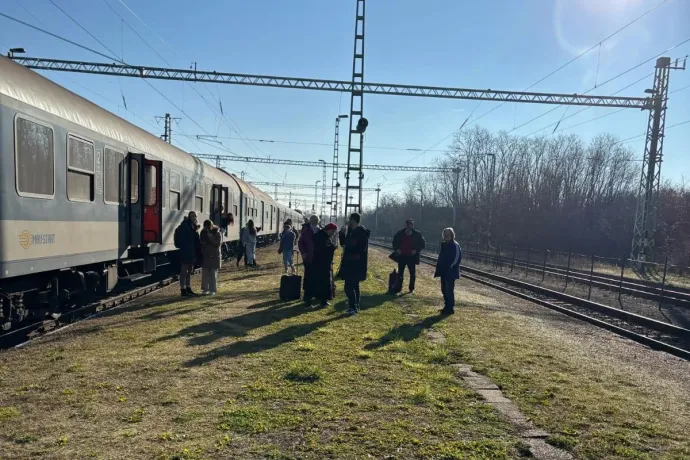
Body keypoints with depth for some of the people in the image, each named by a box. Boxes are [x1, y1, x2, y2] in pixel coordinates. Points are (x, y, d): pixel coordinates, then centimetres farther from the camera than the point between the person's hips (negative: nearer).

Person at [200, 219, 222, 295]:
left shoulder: (217, 233, -5)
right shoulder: (203, 232, 8)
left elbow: (217, 244, -13)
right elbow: (200, 241, 18)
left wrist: (211, 237, -20)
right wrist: (203, 243, -4)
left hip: (214, 256, -4)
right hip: (205, 256, 4)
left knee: (213, 273, -1)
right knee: (205, 273, 4)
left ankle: (213, 290, 4)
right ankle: (205, 289, 10)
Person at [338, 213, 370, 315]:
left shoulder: (361, 232, -16)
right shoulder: (352, 231, 13)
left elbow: (361, 249, -24)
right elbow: (344, 243, 20)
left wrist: (347, 248, -15)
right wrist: (342, 233, 8)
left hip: (355, 264, -10)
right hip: (351, 263, 10)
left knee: (349, 286, -9)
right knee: (354, 285, 16)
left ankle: (353, 307, -3)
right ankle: (355, 305, 24)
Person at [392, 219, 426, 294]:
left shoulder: (417, 235, -3)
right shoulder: (400, 233, 2)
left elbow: (423, 243, 3)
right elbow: (394, 242, 14)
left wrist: (416, 250, -9)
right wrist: (396, 249, -2)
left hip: (411, 256, -1)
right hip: (401, 256, 2)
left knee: (412, 273, 3)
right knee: (400, 272, 8)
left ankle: (411, 288, 15)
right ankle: (399, 288, 17)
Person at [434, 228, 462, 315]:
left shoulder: (455, 245, -11)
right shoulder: (444, 244, 12)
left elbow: (457, 258, -14)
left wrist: (451, 267, -16)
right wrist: (439, 267, 11)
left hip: (450, 272, -8)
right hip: (443, 271, 8)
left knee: (449, 290, -6)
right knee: (444, 290, 13)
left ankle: (450, 308, 2)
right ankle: (447, 307, 24)